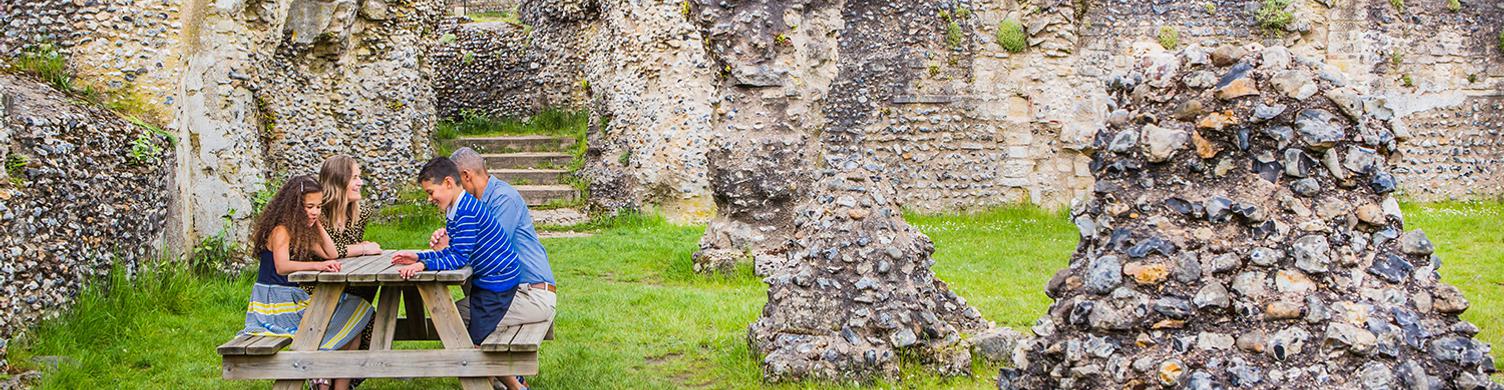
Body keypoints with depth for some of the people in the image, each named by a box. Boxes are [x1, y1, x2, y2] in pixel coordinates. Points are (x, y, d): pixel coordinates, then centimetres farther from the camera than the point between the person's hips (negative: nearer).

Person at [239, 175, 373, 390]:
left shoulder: (302, 232, 15)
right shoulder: (280, 231, -13)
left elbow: (331, 254, 13)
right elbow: (282, 266, -30)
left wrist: (317, 223, 9)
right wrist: (317, 265, -44)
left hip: (293, 299, 9)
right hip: (274, 303, -9)